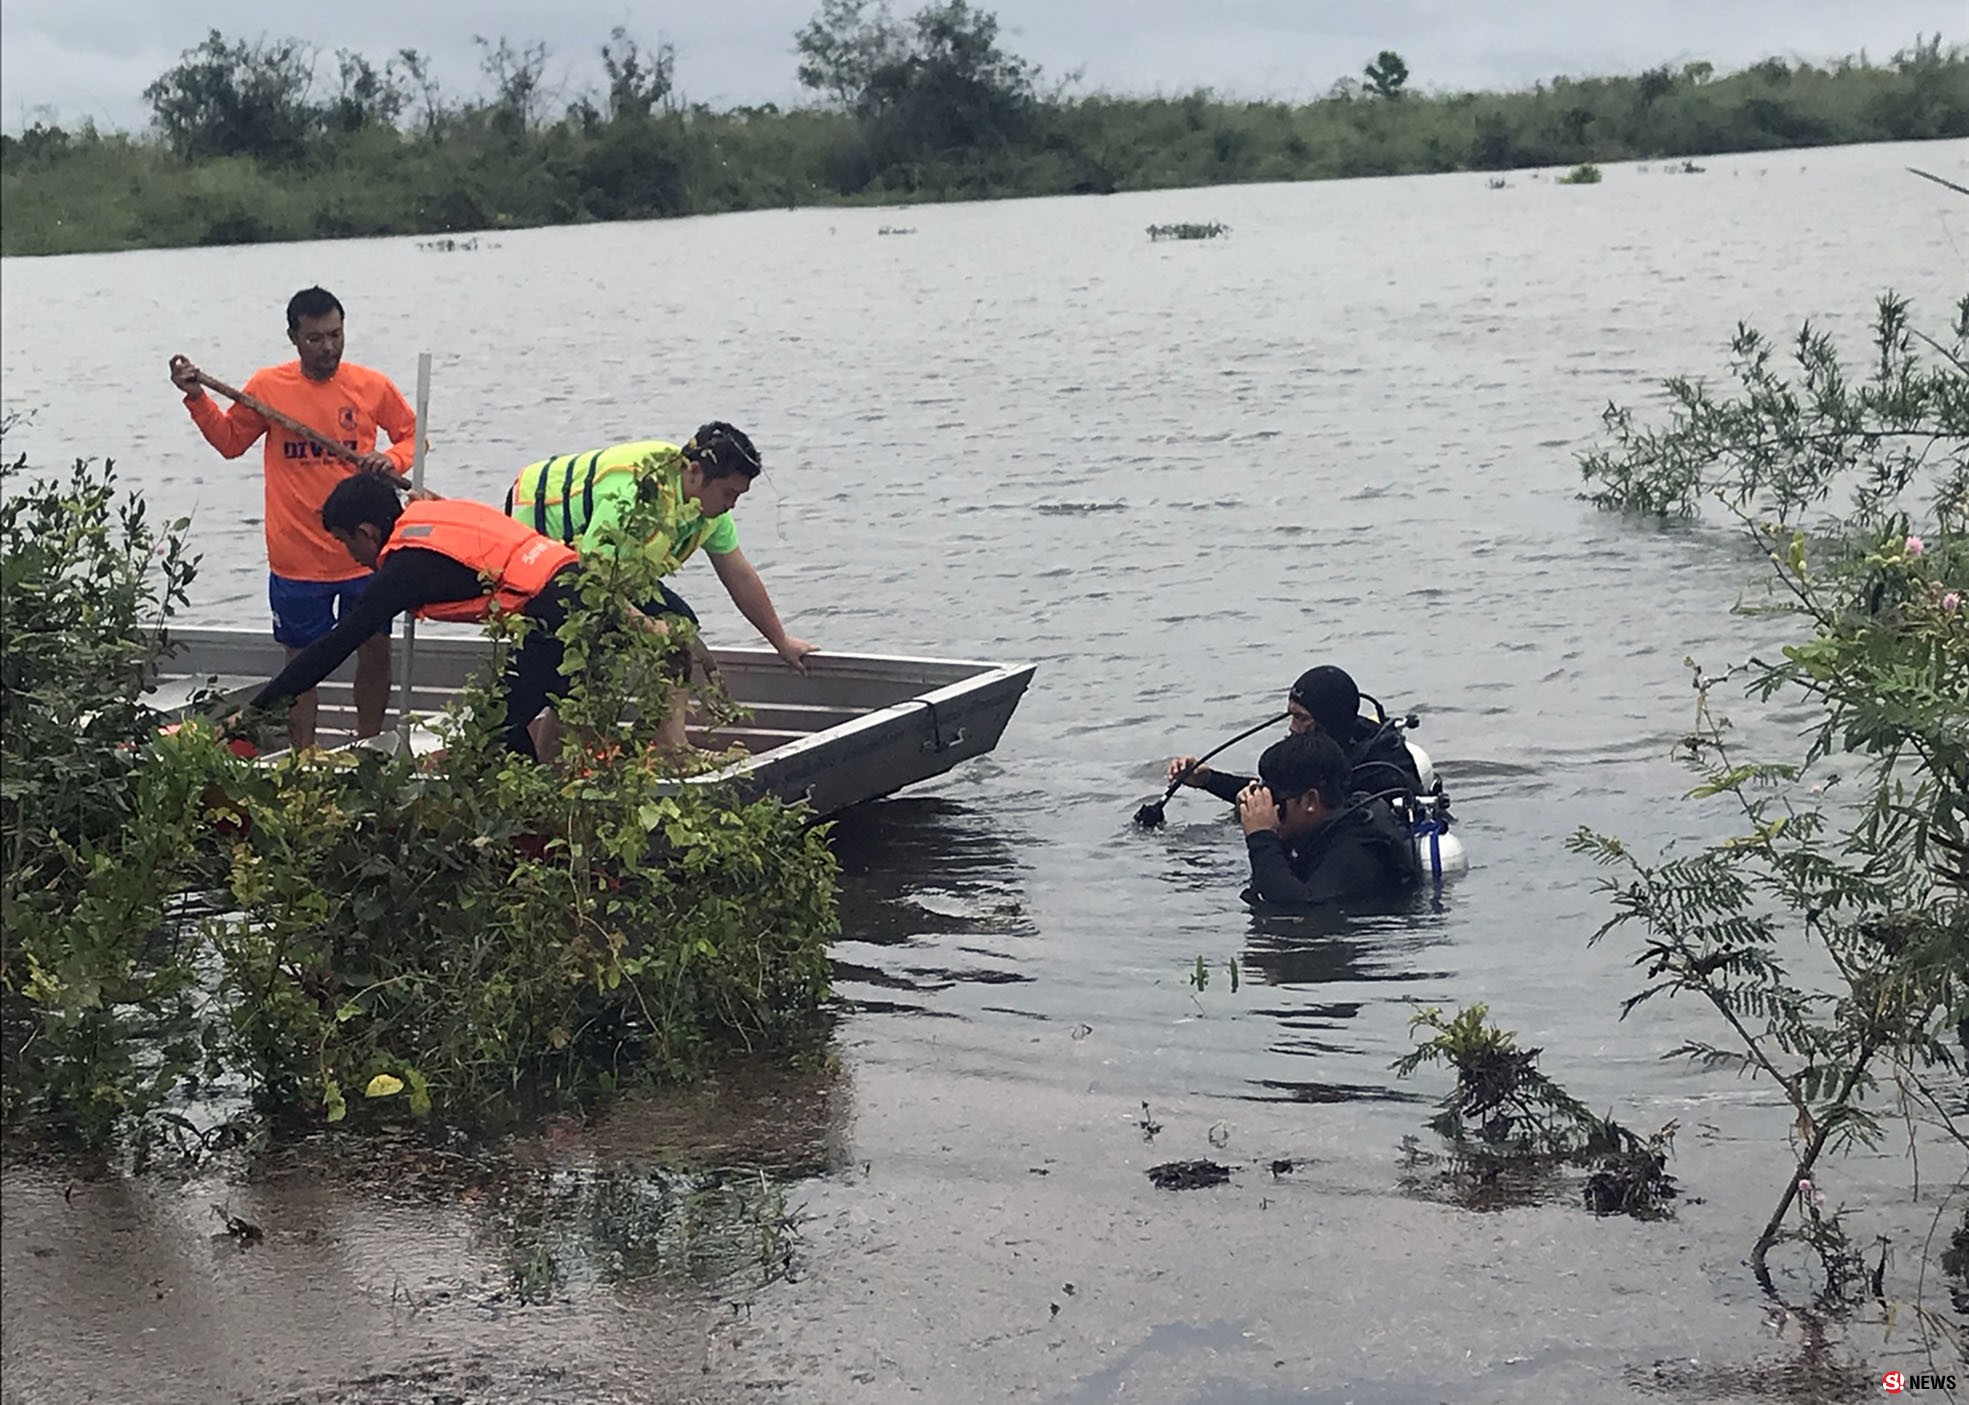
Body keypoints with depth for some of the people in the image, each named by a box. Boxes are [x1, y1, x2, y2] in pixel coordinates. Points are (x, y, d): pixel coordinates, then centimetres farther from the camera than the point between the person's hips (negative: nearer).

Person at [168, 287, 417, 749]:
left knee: (376, 648, 10)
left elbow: (413, 434, 9)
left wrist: (392, 460, -11)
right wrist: (197, 399, -3)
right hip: (296, 555, 0)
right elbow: (229, 440, 10)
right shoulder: (269, 387, -2)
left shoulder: (372, 386, -3)